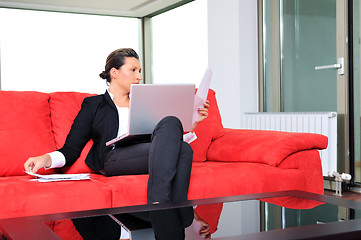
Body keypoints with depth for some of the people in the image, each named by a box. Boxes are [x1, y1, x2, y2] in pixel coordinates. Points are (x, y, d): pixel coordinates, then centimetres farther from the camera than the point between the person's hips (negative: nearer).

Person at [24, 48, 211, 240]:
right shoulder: (93, 104, 19)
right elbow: (71, 150, 10)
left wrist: (192, 123, 12)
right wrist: (46, 159, -10)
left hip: (151, 157, 4)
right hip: (114, 158, -4)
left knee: (183, 149, -33)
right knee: (171, 122, -30)